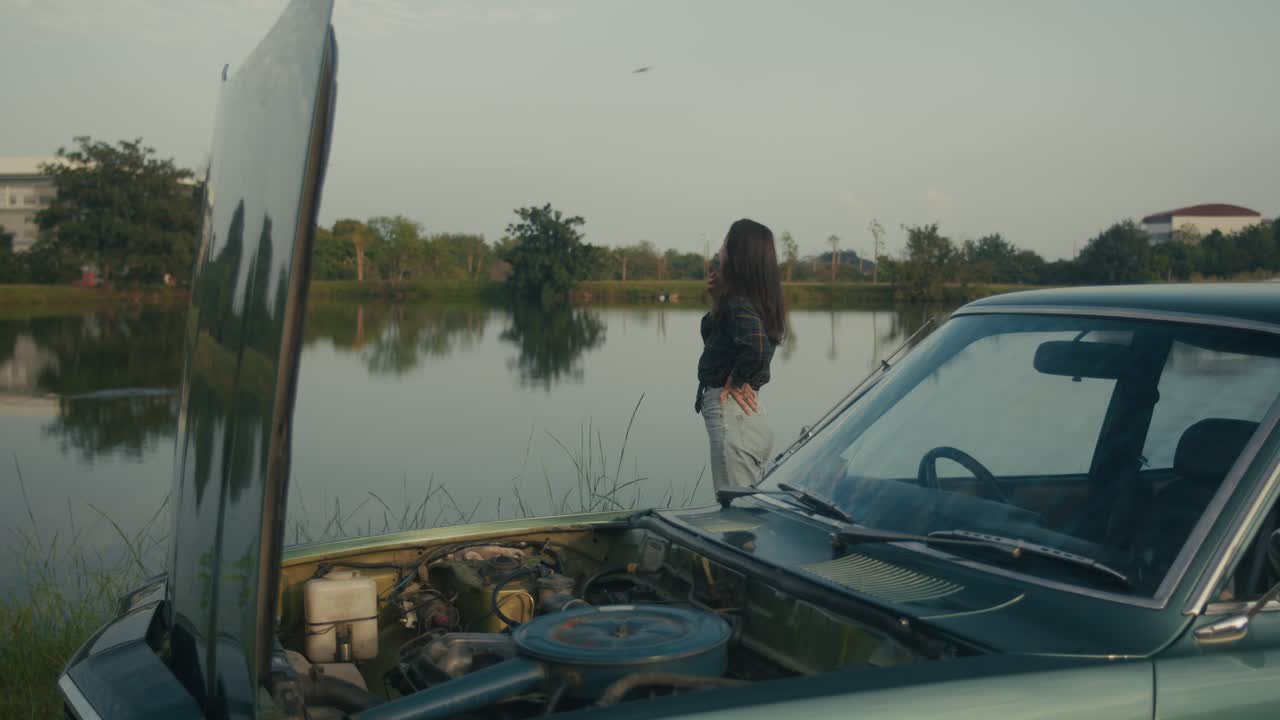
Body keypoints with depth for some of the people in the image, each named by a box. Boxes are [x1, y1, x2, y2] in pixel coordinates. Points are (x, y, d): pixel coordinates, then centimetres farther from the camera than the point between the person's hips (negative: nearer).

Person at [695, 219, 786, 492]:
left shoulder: (739, 303, -16)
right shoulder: (756, 300, 12)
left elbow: (756, 348, -33)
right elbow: (713, 337, 23)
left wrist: (735, 381, -17)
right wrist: (717, 299, 10)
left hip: (730, 410, -10)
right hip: (754, 418, 10)